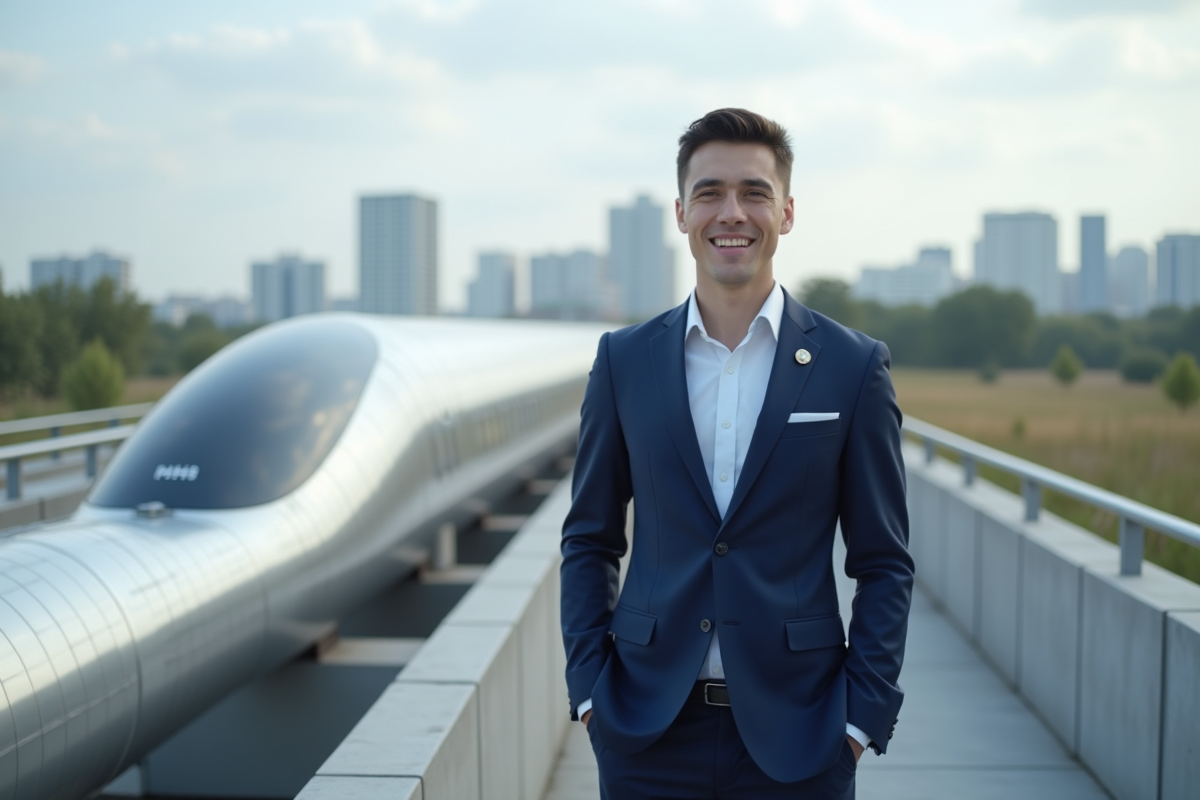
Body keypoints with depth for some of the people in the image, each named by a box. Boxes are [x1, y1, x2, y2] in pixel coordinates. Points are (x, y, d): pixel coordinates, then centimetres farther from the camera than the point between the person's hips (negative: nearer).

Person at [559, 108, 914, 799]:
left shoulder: (855, 367, -1)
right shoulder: (624, 360, 4)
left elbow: (885, 561, 2)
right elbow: (591, 540, 9)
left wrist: (863, 712, -5)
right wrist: (588, 686, 0)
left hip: (798, 739, -1)